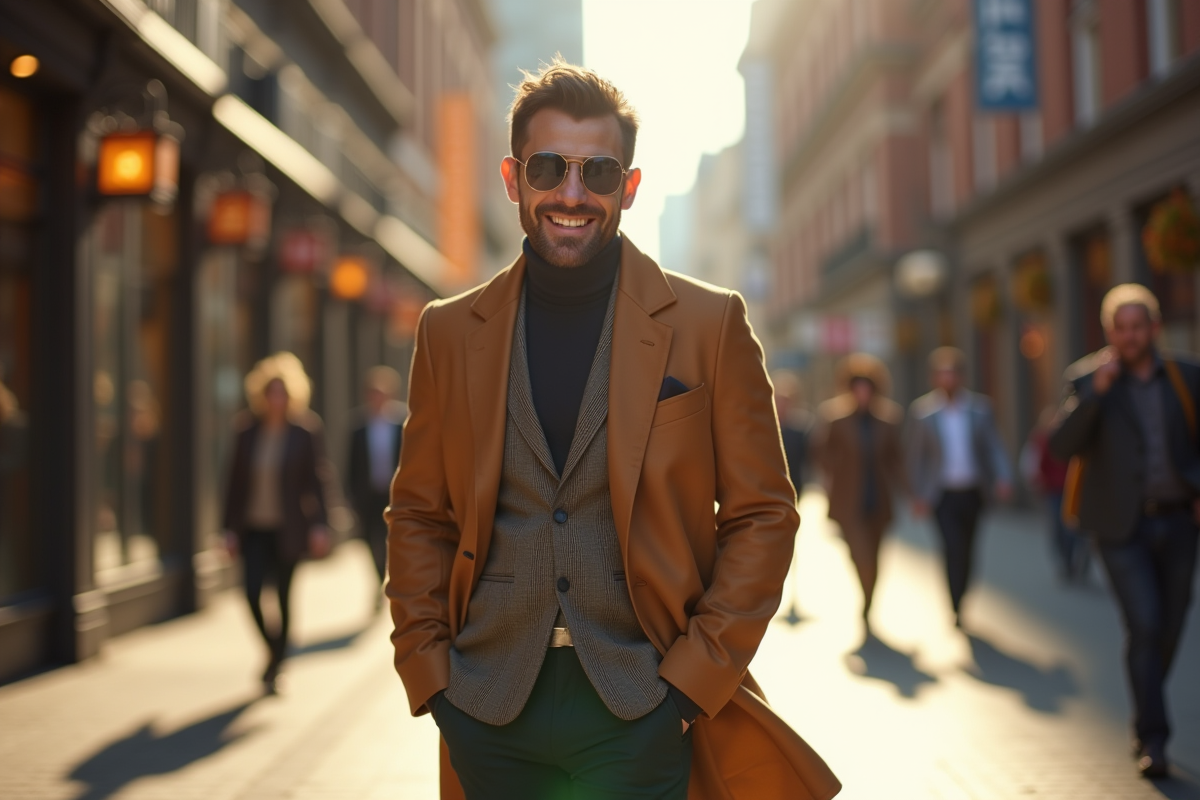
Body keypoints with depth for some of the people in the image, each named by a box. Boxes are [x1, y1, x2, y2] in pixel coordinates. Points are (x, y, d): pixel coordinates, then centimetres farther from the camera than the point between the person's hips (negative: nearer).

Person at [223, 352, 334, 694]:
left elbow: (318, 480, -3)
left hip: (287, 530, -2)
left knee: (283, 596, 5)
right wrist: (231, 528, 5)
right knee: (252, 592, -9)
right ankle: (274, 646, 18)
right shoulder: (248, 432, 4)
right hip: (254, 528, 2)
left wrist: (319, 525, -8)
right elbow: (235, 482, 8)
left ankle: (275, 665, 21)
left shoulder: (305, 432, -4)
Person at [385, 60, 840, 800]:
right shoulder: (450, 332, 5)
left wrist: (694, 676, -8)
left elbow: (763, 515, -1)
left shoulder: (711, 325, -2)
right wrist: (428, 672, 0)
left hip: (640, 711, -2)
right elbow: (418, 516, 10)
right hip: (490, 713, 2)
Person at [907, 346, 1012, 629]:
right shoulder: (921, 410, -2)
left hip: (973, 491, 3)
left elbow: (994, 446, 2)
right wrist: (918, 494, -1)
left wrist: (1002, 478, -14)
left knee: (966, 552, 12)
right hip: (943, 494, -3)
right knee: (954, 550, -14)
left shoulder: (980, 406, 2)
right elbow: (915, 455, 2)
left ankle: (959, 600, 31)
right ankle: (958, 611, -10)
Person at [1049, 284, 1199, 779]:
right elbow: (1062, 447, -15)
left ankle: (1144, 719, 30)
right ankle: (1153, 738, -5)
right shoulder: (1087, 378, -3)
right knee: (1143, 625, -13)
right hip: (1122, 525, -3)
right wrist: (1096, 391, -23)